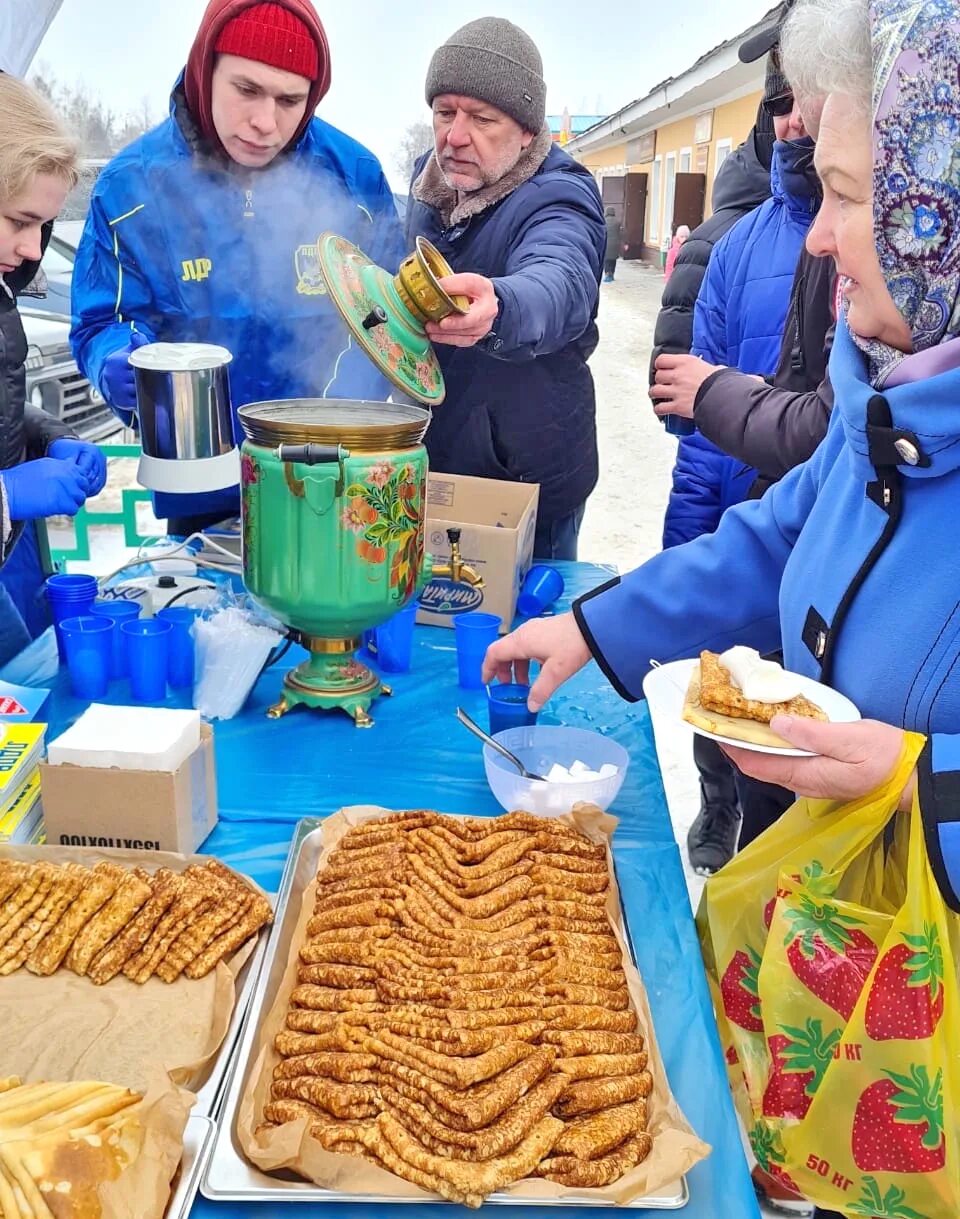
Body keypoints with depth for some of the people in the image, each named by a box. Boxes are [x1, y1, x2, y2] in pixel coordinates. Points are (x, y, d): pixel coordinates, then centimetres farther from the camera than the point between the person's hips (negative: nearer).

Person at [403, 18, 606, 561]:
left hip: (524, 481, -6)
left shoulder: (559, 197, -21)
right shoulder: (432, 176, 1)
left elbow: (561, 285, -46)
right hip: (422, 467, 7)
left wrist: (497, 307, -66)